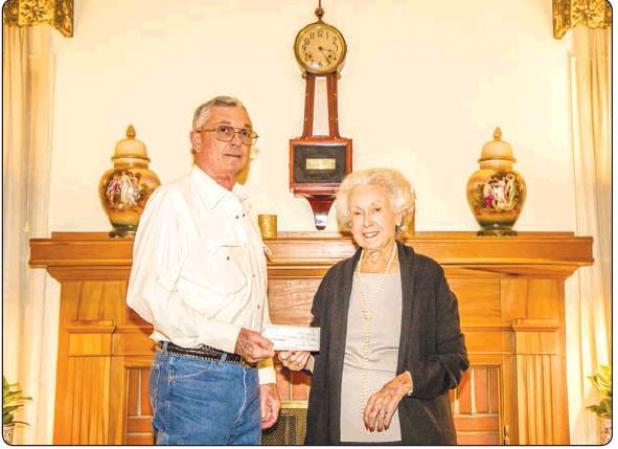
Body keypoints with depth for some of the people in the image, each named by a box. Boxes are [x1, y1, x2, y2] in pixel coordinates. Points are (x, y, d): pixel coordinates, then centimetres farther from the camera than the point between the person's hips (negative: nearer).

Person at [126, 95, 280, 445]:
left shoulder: (243, 211, 17)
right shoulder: (173, 200, -7)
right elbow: (146, 295, -17)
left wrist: (266, 376, 14)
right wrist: (229, 337, -21)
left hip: (246, 379, 8)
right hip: (193, 375, -7)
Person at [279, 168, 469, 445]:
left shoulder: (427, 274, -4)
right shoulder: (336, 278, 5)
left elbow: (455, 359, -4)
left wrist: (404, 383, -17)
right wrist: (304, 359, -6)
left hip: (411, 431, -2)